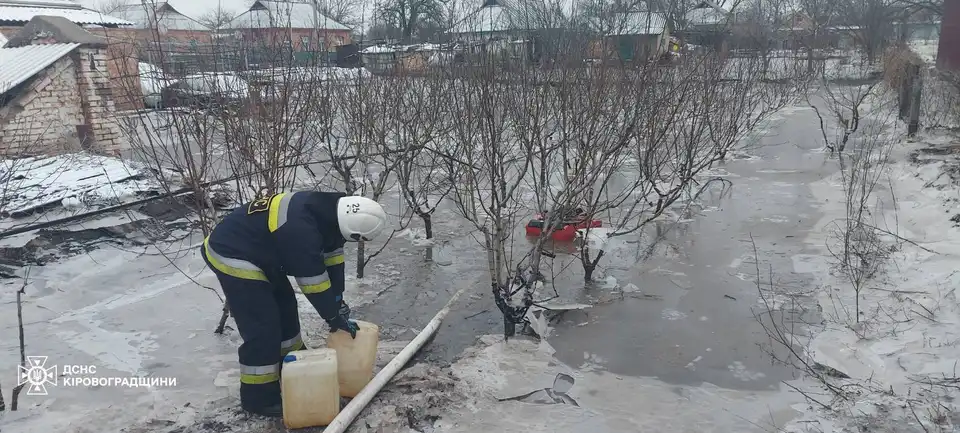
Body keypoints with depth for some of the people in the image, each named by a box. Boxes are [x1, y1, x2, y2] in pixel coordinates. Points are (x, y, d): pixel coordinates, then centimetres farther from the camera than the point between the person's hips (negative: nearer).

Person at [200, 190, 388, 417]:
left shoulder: (327, 210, -6)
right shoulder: (301, 230, -34)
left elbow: (332, 255, 6)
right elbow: (313, 279, -25)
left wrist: (337, 299, 9)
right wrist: (334, 316, -12)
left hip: (259, 252, 10)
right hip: (233, 256, -10)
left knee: (285, 308, 19)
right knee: (262, 329, -8)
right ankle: (258, 397, 6)